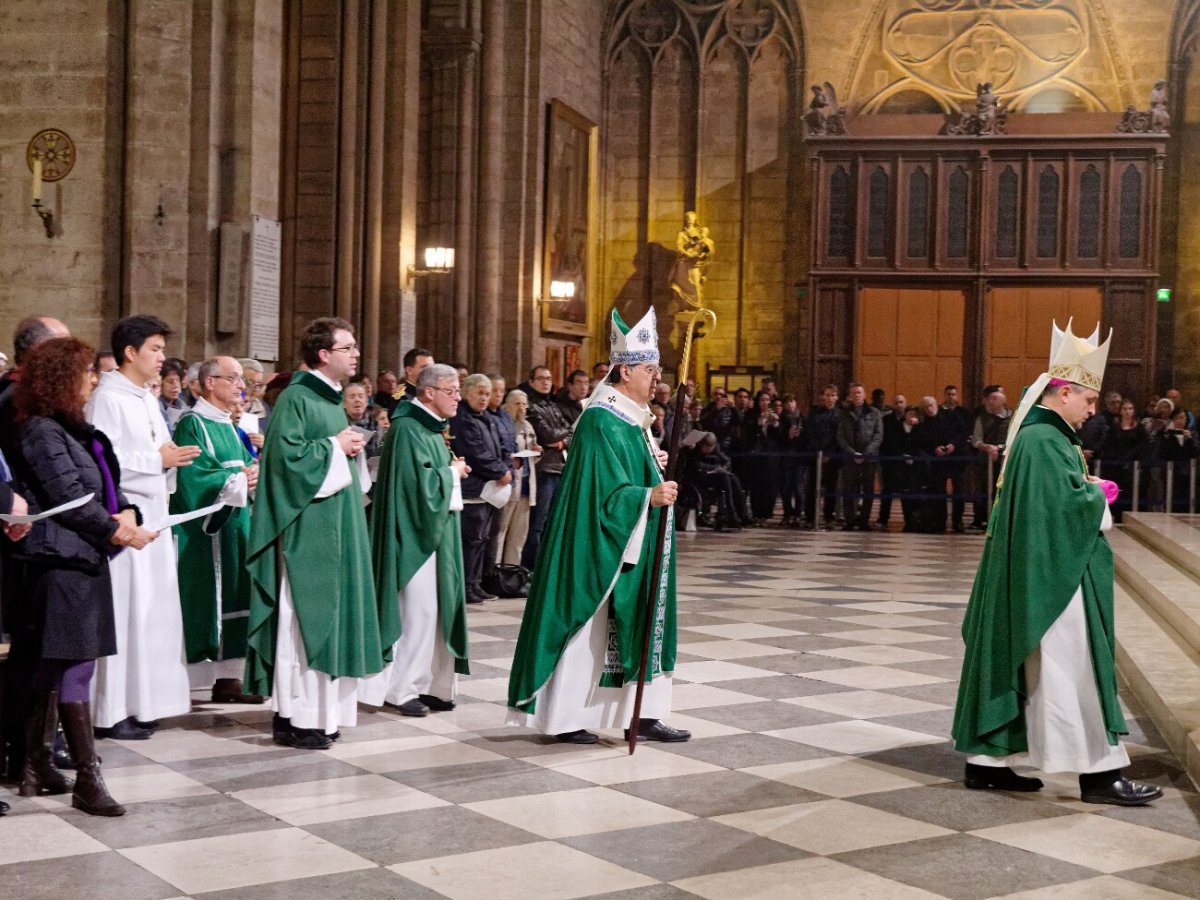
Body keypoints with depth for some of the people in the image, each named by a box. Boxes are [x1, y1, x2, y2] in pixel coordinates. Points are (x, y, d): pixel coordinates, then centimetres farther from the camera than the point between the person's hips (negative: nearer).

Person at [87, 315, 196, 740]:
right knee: (122, 611, -6)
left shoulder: (147, 399, 15)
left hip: (151, 516, 9)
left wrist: (172, 458, 0)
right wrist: (158, 459, -16)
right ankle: (111, 711, 0)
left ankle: (138, 701, 18)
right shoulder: (107, 398, -11)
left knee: (149, 610, 10)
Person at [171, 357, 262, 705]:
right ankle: (185, 681, -1)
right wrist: (237, 480, -15)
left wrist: (252, 474, -6)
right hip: (205, 528, -9)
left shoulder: (229, 426, 18)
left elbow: (245, 466, 16)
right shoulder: (192, 424, -10)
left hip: (235, 523, 9)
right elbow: (192, 478, -20)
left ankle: (227, 677, 11)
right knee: (205, 599, -7)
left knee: (233, 600, 7)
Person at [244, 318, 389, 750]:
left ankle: (323, 710, 18)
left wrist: (354, 449, 6)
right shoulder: (296, 398, -11)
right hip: (307, 529, -9)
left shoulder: (334, 401, 17)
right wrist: (335, 446, -14)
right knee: (303, 617, -6)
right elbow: (285, 452, -23)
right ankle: (294, 717, 0)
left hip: (339, 525, 9)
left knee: (333, 613, 11)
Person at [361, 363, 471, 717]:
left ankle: (427, 684, 16)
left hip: (436, 532, 10)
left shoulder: (431, 428, 15)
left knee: (434, 608, 10)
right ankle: (401, 688, 3)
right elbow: (422, 482, -23)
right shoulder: (408, 430, -16)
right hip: (416, 533, -10)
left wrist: (451, 471, 3)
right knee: (418, 610, -6)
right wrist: (452, 473, -7)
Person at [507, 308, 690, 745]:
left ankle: (642, 715, 16)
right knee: (586, 629, -2)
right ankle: (564, 719, 8)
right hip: (599, 550, -10)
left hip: (631, 549, 10)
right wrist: (648, 496, -37)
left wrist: (651, 466, 9)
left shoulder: (628, 418, 13)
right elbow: (605, 491, -24)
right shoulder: (601, 421, -17)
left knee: (637, 627, 11)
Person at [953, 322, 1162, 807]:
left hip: (1033, 578, 10)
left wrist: (1089, 489, 8)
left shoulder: (1039, 434, 14)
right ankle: (1098, 773, 2)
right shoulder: (1045, 441, -18)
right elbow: (1069, 504, -23)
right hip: (1049, 578, -10)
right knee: (1071, 670, -4)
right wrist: (1099, 496, -5)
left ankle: (987, 761, 16)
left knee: (1017, 669, 12)